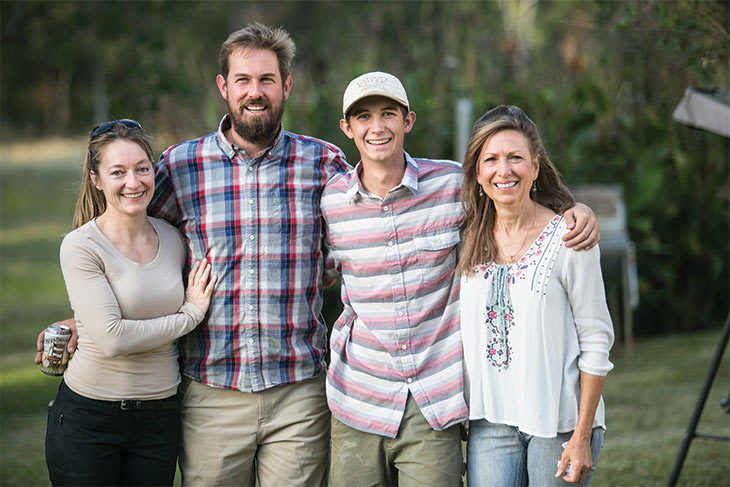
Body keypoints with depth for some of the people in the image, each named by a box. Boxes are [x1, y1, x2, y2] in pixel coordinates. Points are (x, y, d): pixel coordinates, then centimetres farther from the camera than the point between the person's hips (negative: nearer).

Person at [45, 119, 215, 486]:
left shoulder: (173, 239, 5)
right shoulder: (81, 247, -12)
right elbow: (112, 339, -20)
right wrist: (191, 315, -11)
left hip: (159, 419, 4)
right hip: (88, 418, -4)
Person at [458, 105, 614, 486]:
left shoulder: (569, 238, -7)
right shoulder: (470, 239, 6)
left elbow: (596, 343, -6)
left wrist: (582, 436, -10)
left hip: (559, 422, -3)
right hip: (490, 422, 3)